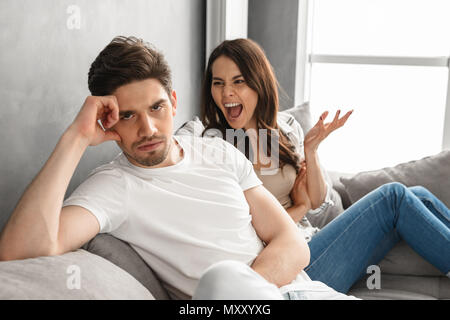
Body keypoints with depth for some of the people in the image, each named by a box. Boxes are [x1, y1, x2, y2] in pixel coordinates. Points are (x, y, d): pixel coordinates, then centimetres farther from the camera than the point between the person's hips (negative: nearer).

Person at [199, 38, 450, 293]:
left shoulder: (286, 127, 6)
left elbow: (317, 204, 7)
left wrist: (310, 150, -9)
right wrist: (300, 207, -3)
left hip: (309, 242, 7)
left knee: (419, 197, 0)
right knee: (394, 197, -12)